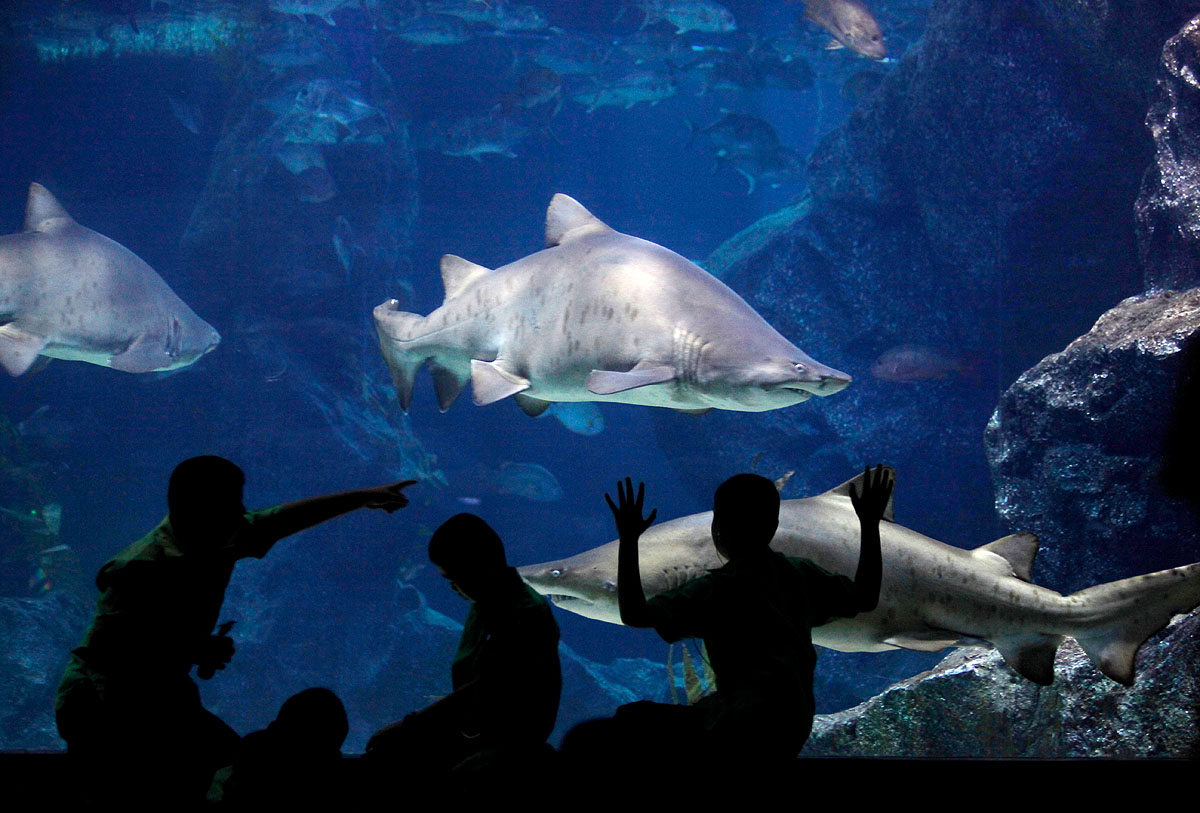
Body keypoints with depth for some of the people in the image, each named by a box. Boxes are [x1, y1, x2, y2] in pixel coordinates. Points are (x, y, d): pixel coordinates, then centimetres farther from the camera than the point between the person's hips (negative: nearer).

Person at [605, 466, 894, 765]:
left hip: (746, 733, -8)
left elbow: (634, 614, -15)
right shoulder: (800, 574, 8)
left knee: (632, 719, -7)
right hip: (794, 733, 8)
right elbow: (865, 599, 22)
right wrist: (869, 524, 27)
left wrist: (628, 539, -11)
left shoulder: (715, 589, -9)